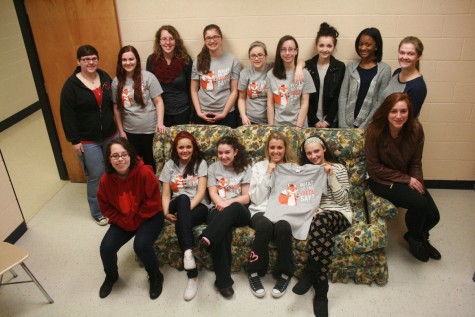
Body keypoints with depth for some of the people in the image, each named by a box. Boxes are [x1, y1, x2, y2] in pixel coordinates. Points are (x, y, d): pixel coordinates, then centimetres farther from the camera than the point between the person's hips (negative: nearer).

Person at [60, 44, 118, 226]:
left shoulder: (105, 77, 4)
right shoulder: (71, 84, -10)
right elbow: (67, 114, -10)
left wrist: (119, 127, 9)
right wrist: (74, 140, -11)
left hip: (110, 135, 5)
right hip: (87, 140, -4)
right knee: (96, 176, -1)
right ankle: (97, 212, 20)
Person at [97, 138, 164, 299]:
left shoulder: (145, 172, -26)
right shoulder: (106, 179, -13)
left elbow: (153, 202, -19)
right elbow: (105, 206, 0)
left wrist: (135, 221, -16)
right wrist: (124, 222, -10)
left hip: (148, 217, -4)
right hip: (122, 221, 4)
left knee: (141, 245, -28)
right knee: (106, 247, -13)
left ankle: (155, 277, 4)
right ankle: (111, 276, 22)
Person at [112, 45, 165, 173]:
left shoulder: (148, 77, -9)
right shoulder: (117, 81, 2)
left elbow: (158, 101, -7)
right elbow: (116, 108, 7)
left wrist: (160, 122, -17)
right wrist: (121, 130, 7)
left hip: (150, 129, -3)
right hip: (129, 131, 3)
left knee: (150, 162, 11)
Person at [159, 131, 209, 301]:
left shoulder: (200, 163, 6)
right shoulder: (170, 165, 12)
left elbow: (201, 192, -5)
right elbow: (166, 194, 6)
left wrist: (186, 210, -20)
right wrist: (166, 213, -13)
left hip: (198, 207, -1)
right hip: (177, 207, 1)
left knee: (182, 223, -37)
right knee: (182, 198, -38)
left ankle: (192, 277, -38)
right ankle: (188, 251, -51)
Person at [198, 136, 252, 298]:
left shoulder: (245, 168, 11)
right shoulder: (213, 168, 15)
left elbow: (246, 197, 4)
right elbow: (213, 194, 5)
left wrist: (229, 202, -15)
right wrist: (221, 204, -18)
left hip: (239, 212, 0)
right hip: (218, 210, 0)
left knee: (234, 208, -40)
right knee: (223, 232, -36)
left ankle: (207, 238, -54)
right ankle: (223, 280, -32)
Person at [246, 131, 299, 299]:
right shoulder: (259, 167, 13)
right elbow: (256, 199, 2)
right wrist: (267, 175, -5)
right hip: (261, 211, 0)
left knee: (283, 226, -36)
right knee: (265, 225, -36)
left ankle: (284, 273, -15)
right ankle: (255, 272, -16)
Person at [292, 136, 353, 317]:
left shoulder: (339, 168, 8)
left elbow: (342, 200, -1)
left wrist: (331, 176, -10)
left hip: (340, 215, -2)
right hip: (315, 214, 2)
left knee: (320, 220, -41)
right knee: (323, 233, -38)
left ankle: (309, 273, -32)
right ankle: (321, 291, -35)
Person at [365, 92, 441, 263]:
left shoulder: (416, 129, -11)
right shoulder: (375, 131, -22)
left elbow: (416, 162, 1)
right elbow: (374, 167, -16)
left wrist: (417, 183, -15)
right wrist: (406, 180, -17)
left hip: (408, 178, 5)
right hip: (382, 181, -4)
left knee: (433, 216, -7)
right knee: (419, 203, -24)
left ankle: (419, 235, 30)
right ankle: (415, 239, 9)